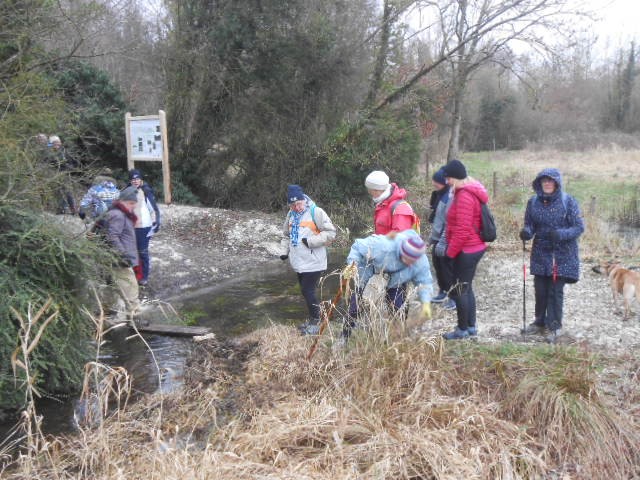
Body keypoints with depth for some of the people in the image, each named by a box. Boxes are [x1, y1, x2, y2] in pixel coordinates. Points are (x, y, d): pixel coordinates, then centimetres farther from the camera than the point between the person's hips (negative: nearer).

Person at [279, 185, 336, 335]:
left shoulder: (316, 212, -12)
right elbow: (286, 235, 22)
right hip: (299, 263, 7)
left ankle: (315, 323, 8)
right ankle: (312, 319, 29)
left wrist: (311, 241, -19)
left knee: (308, 291, -6)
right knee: (306, 291, 15)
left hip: (313, 263, -7)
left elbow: (330, 233, -14)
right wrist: (285, 251, 9)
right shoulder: (291, 214, 10)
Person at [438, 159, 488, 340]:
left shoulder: (464, 196, -21)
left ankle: (463, 329, 10)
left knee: (458, 290, 0)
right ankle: (471, 326, 26)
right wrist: (449, 245, 14)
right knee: (467, 288, 17)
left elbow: (462, 230, -24)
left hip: (465, 251, -10)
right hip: (475, 248, 10)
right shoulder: (471, 191, 12)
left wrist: (450, 251, -15)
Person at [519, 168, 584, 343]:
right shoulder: (533, 202, 0)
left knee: (555, 291, 0)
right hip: (540, 253, 4)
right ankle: (540, 322, 30)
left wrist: (561, 234, -27)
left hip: (562, 254, -3)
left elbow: (579, 227, -9)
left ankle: (554, 326, 14)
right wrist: (526, 232, -18)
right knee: (540, 289, 11)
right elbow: (529, 224, 6)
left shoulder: (568, 201, -10)